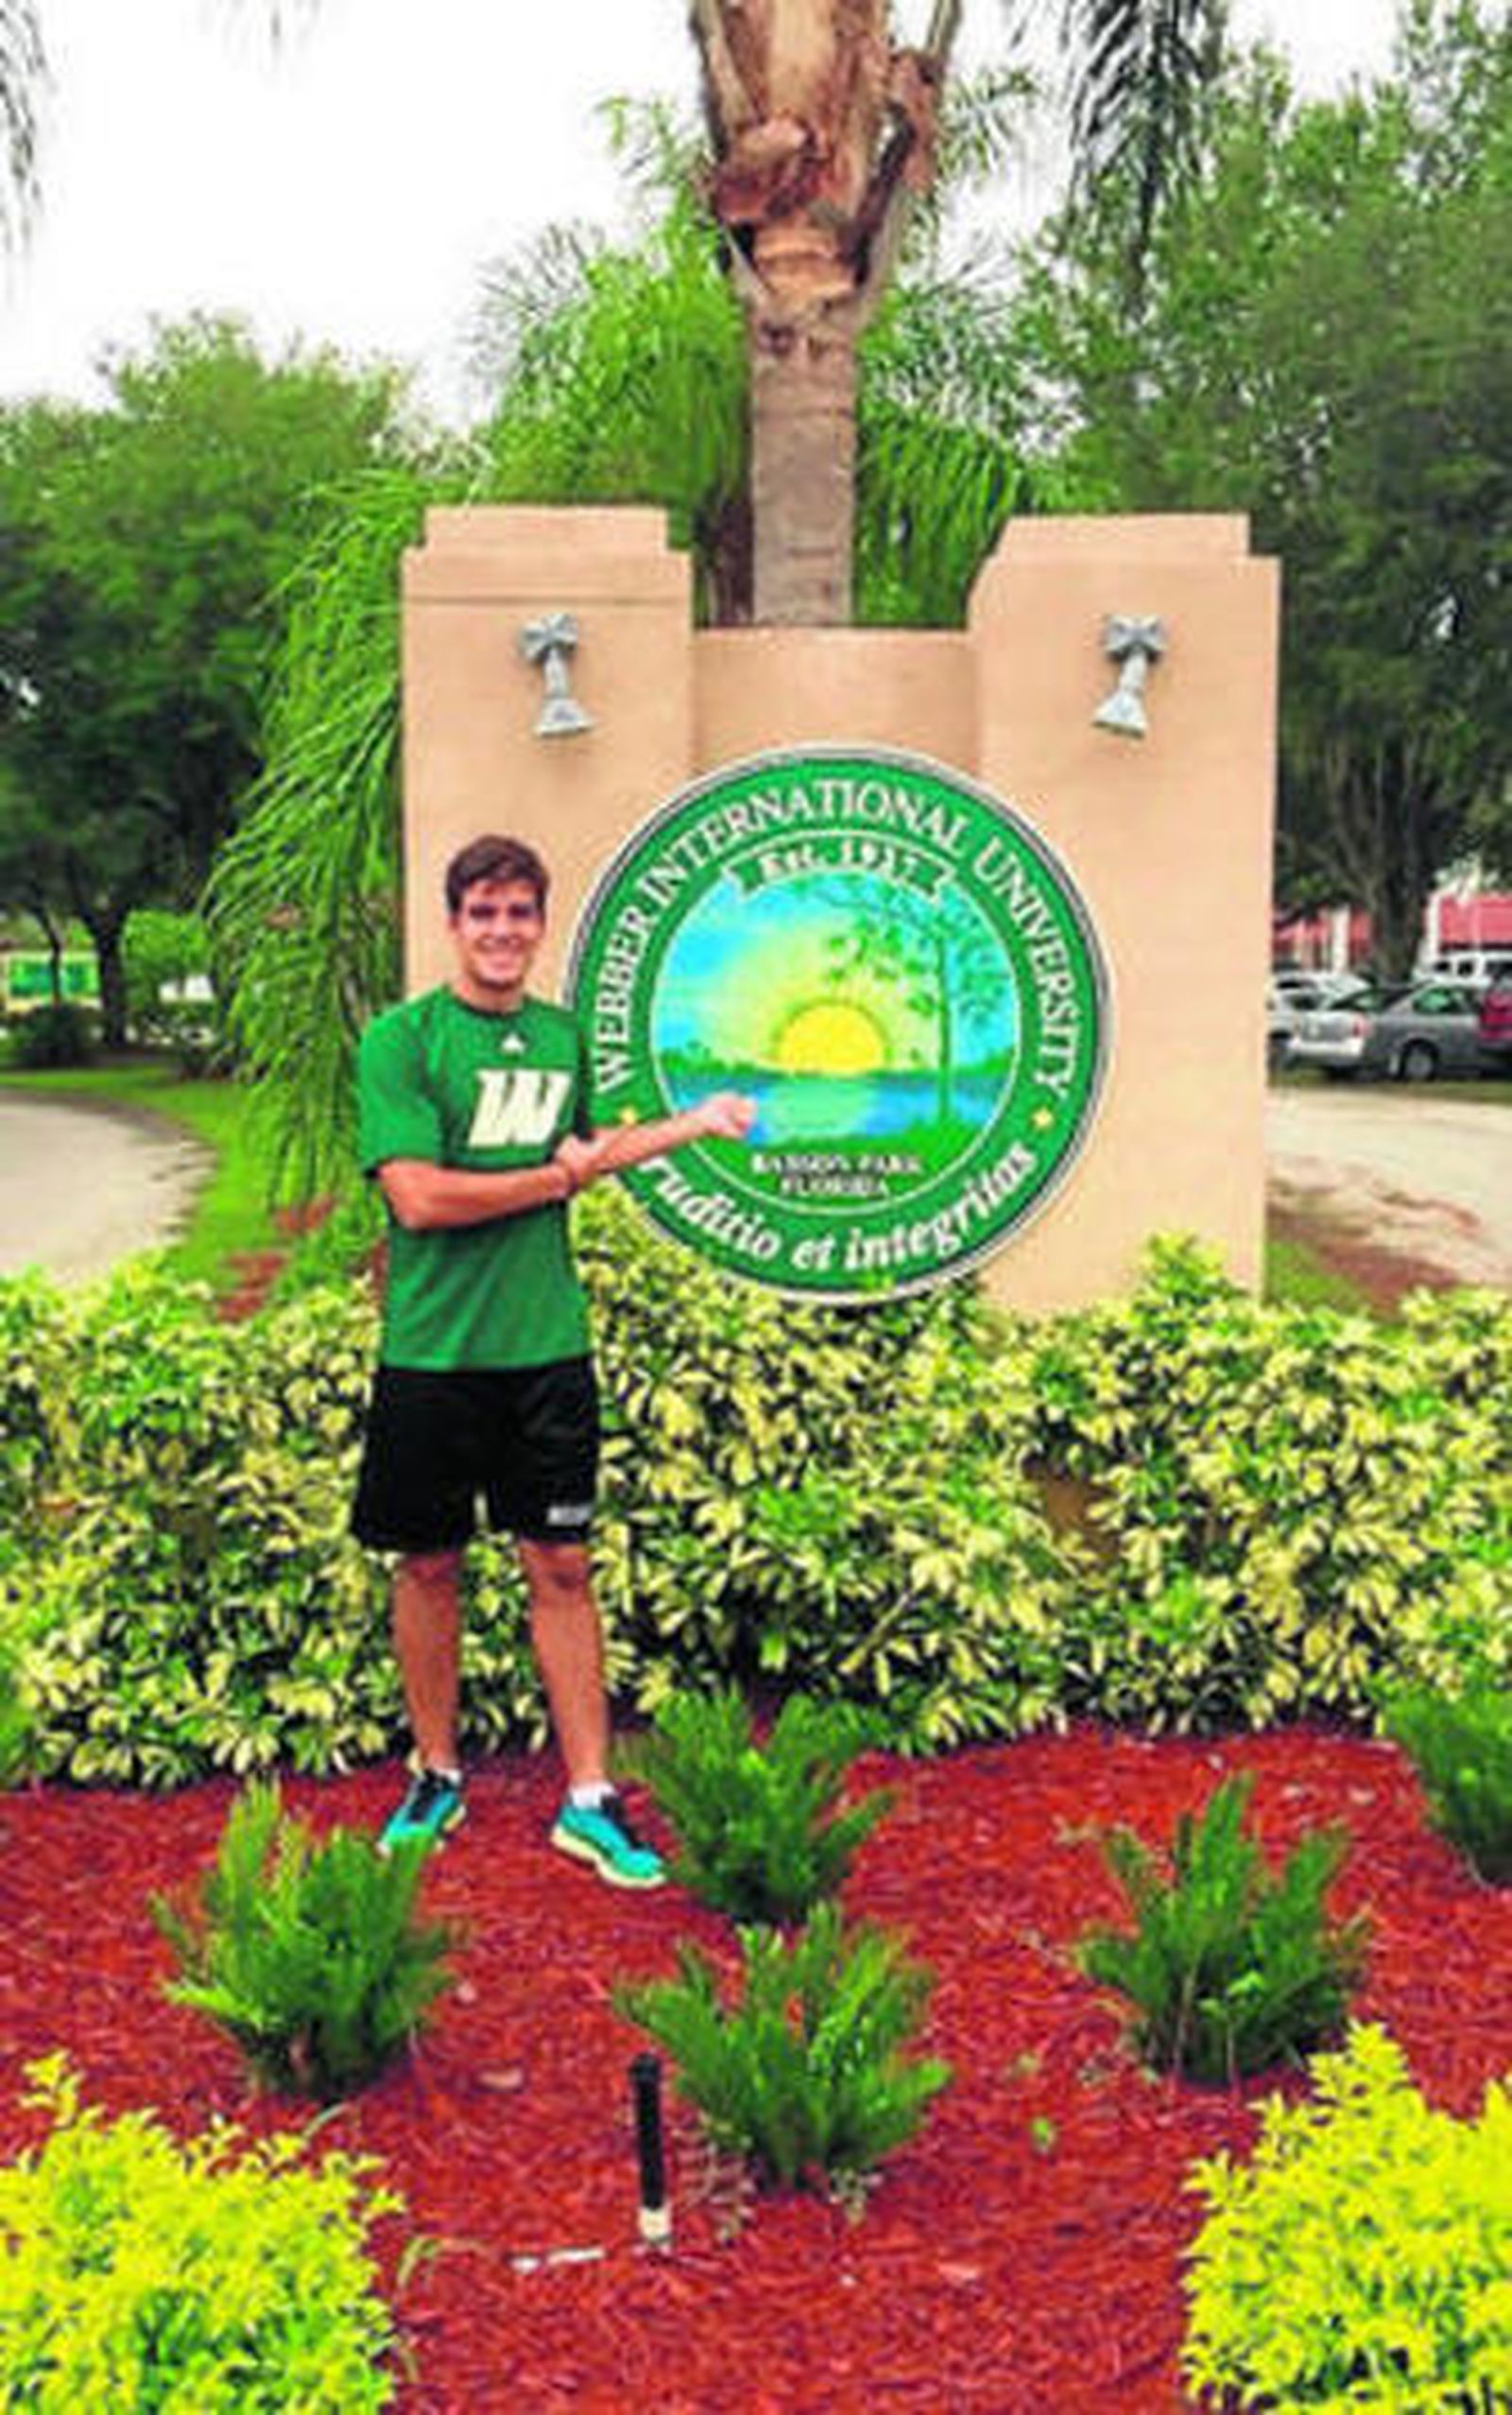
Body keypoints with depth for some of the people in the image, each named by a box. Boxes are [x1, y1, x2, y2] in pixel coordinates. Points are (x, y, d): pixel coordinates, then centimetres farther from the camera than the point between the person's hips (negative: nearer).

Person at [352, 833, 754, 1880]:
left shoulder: (564, 1036, 9)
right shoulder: (400, 1039, -8)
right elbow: (418, 1197, -18)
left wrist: (695, 1123, 21)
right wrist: (562, 1176, -9)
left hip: (548, 1348, 3)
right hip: (433, 1352, -3)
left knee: (562, 1566, 6)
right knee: (429, 1566, 9)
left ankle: (590, 1797, 14)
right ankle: (438, 1777, 27)